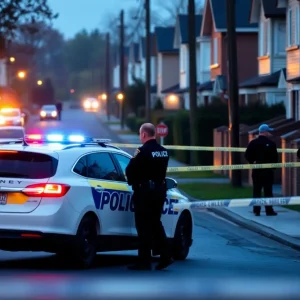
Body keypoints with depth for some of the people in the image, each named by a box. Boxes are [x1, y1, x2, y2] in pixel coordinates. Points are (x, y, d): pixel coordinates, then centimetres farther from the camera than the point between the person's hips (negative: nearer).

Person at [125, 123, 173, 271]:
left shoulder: (143, 151, -17)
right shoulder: (164, 151, 8)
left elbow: (130, 171, -16)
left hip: (144, 192, -7)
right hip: (160, 190, 7)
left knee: (144, 227, -1)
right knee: (156, 224, 18)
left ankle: (144, 261, 2)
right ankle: (166, 256, 13)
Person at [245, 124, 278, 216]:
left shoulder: (253, 143, 2)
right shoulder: (271, 144, -10)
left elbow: (247, 155, -1)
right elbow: (275, 157, -9)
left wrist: (253, 162, 10)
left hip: (256, 170, 3)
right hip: (268, 170, -3)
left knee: (256, 190, 7)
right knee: (268, 190, 1)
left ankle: (256, 210, 5)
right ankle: (269, 210, 1)